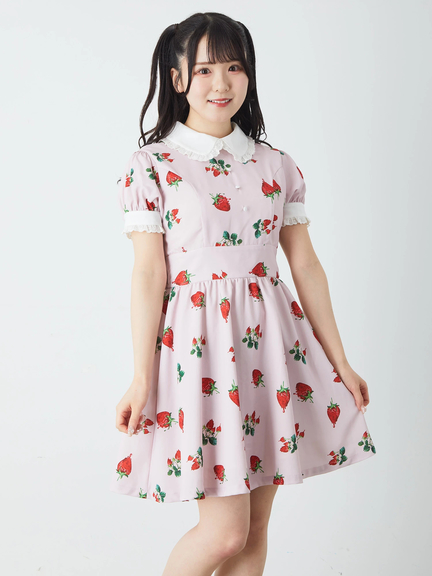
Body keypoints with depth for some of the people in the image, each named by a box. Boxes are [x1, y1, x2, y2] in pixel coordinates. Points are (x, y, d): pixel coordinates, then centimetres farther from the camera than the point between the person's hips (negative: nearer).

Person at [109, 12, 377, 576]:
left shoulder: (277, 166, 8)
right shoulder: (151, 165, -2)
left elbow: (306, 265, 9)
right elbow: (149, 273, -6)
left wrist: (340, 363, 9)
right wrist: (141, 378, -8)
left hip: (272, 339, 4)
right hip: (198, 339, -4)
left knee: (256, 527, 11)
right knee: (225, 530, -4)